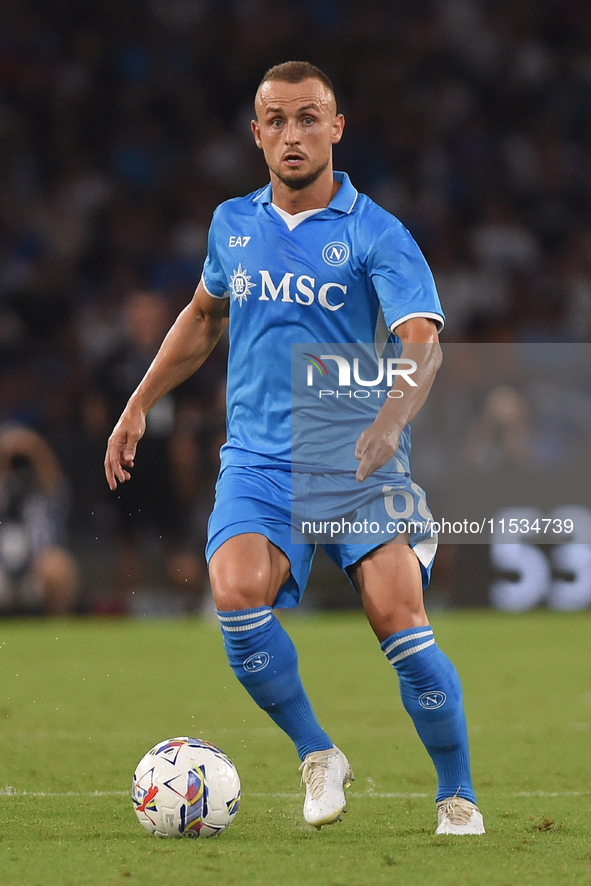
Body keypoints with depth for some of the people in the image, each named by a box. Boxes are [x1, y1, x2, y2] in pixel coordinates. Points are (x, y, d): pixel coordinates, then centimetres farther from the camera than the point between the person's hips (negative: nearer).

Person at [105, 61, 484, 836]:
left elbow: (423, 344, -18)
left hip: (358, 460, -3)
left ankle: (458, 798, 1)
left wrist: (388, 423, -36)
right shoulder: (233, 224, 11)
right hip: (259, 461, 3)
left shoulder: (377, 235, -4)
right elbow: (204, 316, 30)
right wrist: (139, 406, 28)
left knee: (398, 619, -20)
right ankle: (317, 756, -3)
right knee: (237, 595, -26)